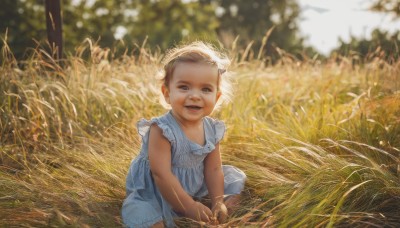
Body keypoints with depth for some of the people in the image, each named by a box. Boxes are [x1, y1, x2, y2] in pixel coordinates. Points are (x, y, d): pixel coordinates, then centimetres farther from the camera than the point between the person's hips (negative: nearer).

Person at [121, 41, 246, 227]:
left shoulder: (212, 130, -8)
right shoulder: (161, 130, -26)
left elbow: (213, 169, -1)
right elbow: (161, 175, -28)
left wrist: (218, 203, -11)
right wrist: (190, 208, -28)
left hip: (194, 188, 7)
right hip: (154, 193, -7)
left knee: (234, 179, 9)